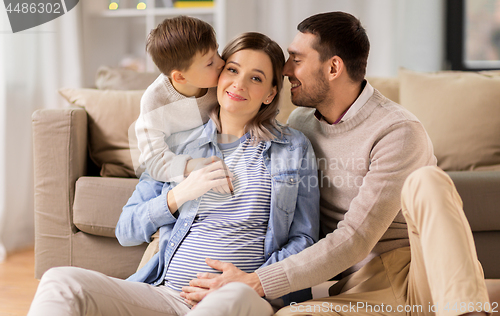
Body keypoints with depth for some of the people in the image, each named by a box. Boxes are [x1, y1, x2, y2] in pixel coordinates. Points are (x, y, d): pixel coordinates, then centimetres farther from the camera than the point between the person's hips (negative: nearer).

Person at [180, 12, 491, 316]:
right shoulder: (300, 123, 11)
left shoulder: (399, 132, -13)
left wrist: (256, 283, -23)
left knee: (425, 181, -33)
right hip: (363, 288, 3)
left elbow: (355, 239, -19)